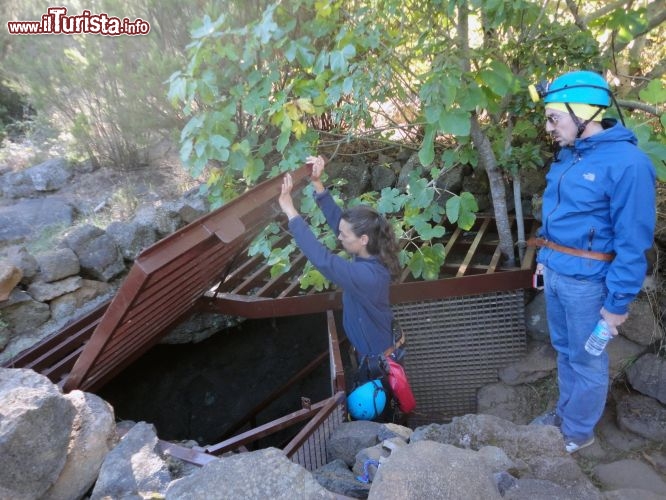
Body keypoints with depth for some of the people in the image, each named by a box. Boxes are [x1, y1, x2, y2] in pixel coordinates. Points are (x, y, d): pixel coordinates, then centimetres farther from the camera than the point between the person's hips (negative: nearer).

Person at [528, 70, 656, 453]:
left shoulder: (627, 162, -20)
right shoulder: (568, 155, 5)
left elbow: (633, 241, -19)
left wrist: (619, 302, -17)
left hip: (586, 280, -7)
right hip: (554, 273, 8)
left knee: (586, 360, 11)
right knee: (565, 350, 22)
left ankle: (578, 431, 30)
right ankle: (567, 410, 42)